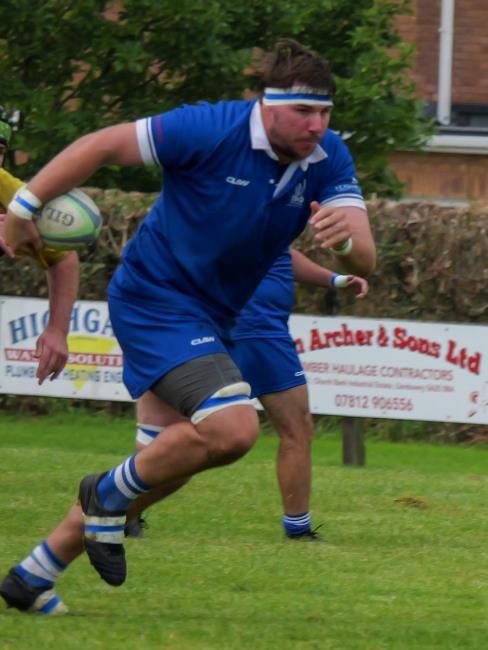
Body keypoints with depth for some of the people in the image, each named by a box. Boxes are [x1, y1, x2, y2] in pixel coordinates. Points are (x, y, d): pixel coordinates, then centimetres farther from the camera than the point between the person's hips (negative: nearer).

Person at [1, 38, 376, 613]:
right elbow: (103, 145, -15)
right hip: (156, 300, -8)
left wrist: (346, 237, -39)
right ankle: (111, 495, -2)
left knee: (167, 463, 15)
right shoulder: (212, 131, -23)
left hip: (208, 320, 8)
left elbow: (364, 257, -15)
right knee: (233, 427, -27)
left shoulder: (328, 158, -7)